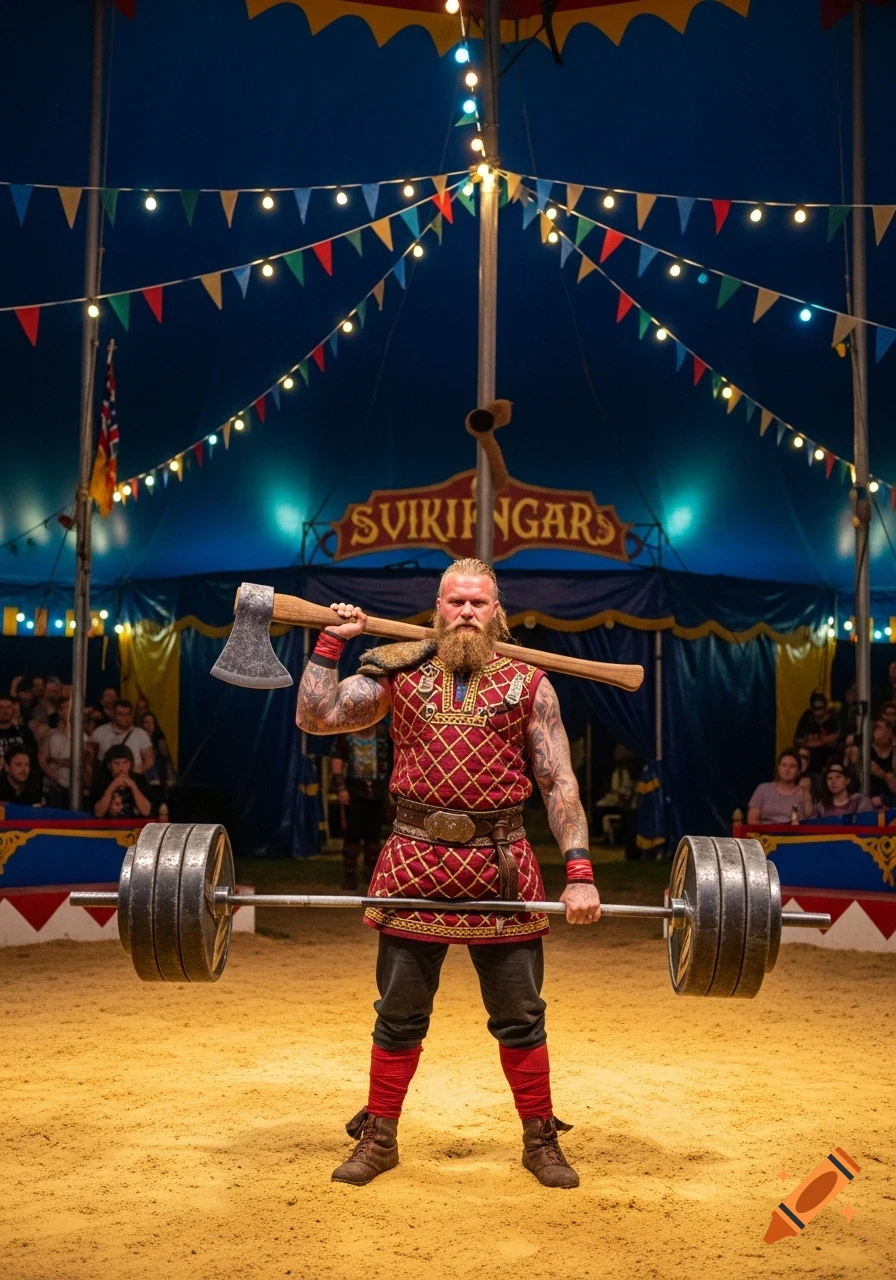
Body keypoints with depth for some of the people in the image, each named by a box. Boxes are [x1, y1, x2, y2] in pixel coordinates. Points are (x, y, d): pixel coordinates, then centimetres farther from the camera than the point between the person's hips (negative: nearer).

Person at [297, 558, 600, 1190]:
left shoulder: (528, 684, 4)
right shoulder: (400, 674, 7)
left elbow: (560, 783, 0)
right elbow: (315, 717, 3)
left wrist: (579, 870, -9)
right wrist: (331, 641, 2)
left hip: (501, 865, 0)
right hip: (415, 860, 1)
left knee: (520, 1017, 10)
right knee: (399, 1015, 11)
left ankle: (541, 1141, 27)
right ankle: (379, 1138, 27)